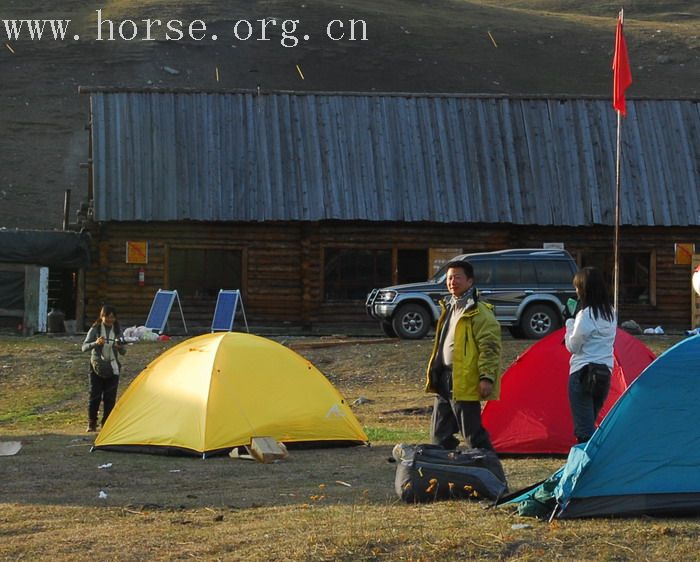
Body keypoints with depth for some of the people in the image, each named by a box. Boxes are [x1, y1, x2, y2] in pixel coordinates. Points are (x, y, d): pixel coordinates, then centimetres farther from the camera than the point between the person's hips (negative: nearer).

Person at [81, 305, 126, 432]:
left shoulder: (117, 330, 4)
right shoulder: (95, 329, -4)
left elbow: (123, 352, 4)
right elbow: (84, 347, -10)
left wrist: (120, 347, -20)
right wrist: (95, 343, -29)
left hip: (112, 368, 2)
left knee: (110, 398, 1)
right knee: (95, 396, -4)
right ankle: (91, 424, 6)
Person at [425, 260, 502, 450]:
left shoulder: (479, 313, -12)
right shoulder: (449, 308, 17)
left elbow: (489, 348, -17)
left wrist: (486, 377, -23)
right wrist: (435, 374, 27)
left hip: (464, 383, -10)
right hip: (445, 381, 10)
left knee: (473, 435, -7)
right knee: (440, 435, 12)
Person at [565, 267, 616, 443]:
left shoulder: (586, 315, -14)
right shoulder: (611, 313, 11)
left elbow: (572, 346, -7)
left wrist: (570, 322, 5)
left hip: (583, 375, -8)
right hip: (605, 374, 8)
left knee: (583, 428, -7)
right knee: (590, 423, 18)